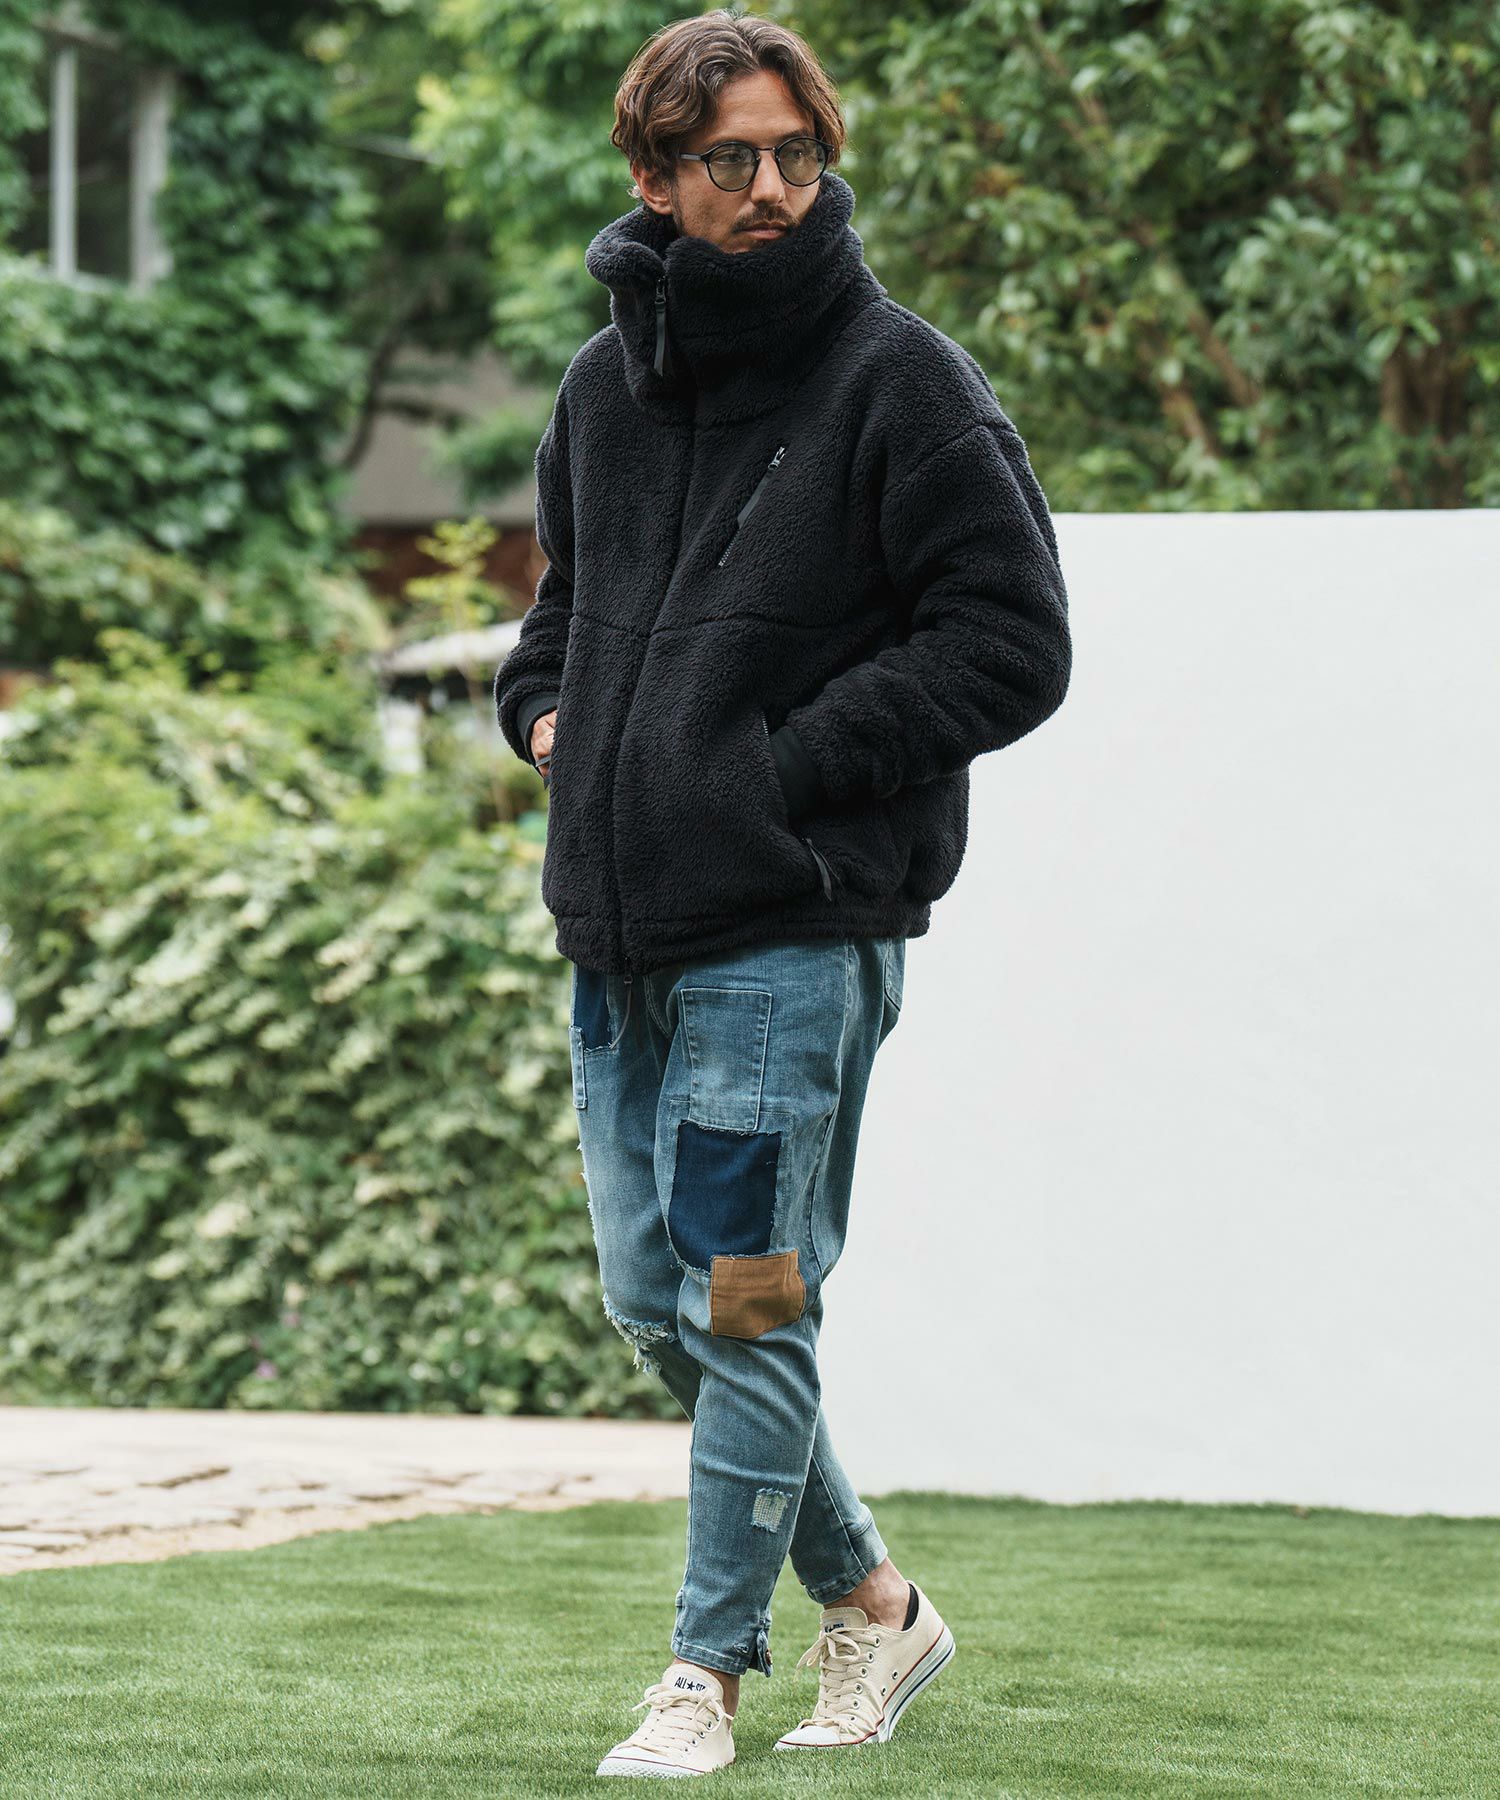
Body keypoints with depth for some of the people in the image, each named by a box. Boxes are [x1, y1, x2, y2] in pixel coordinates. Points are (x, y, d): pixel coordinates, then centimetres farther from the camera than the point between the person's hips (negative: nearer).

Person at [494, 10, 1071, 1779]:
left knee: (748, 1302, -5)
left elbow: (1012, 644, -11)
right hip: (617, 930, 7)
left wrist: (790, 761, -14)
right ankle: (870, 1600, 27)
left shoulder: (901, 381, -7)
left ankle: (706, 1668, 6)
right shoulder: (603, 386, 13)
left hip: (796, 931, -7)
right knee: (652, 1303, 11)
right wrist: (543, 705, 8)